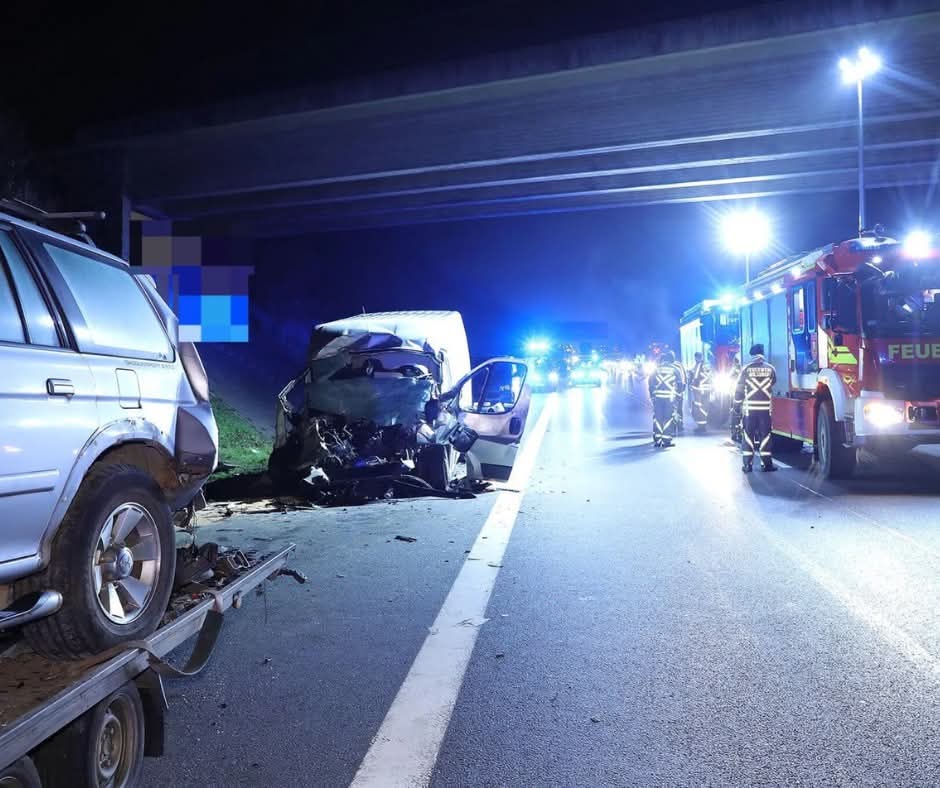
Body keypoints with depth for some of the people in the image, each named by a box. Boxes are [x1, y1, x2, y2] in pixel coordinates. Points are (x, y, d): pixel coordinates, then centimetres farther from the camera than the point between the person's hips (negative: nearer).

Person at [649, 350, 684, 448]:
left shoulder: (656, 368, 7)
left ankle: (657, 440, 5)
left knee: (657, 417, 6)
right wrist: (679, 394, 15)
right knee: (669, 417, 3)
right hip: (669, 396, -2)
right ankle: (666, 440, 0)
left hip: (657, 396, 2)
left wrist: (652, 395, 14)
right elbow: (680, 383, 4)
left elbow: (651, 383, 8)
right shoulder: (674, 369, 3)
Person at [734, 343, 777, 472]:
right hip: (766, 407, 1)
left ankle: (747, 464, 3)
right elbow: (773, 384, 12)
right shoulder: (770, 368, 1)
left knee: (748, 435, 4)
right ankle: (767, 463, 7)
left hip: (750, 407, -1)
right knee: (765, 434, 7)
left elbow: (739, 387, 0)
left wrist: (737, 403, 10)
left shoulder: (746, 368, -3)